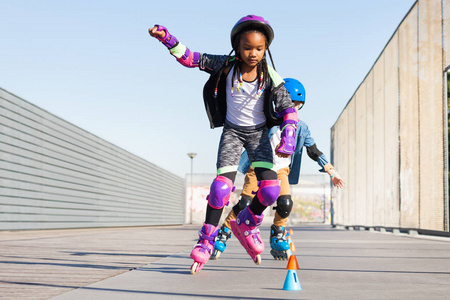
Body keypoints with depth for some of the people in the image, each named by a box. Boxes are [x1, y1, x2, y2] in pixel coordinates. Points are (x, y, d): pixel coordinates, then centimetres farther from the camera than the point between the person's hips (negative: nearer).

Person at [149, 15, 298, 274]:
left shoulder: (270, 77, -13)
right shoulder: (226, 66, -12)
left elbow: (289, 109, -10)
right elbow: (191, 58, -9)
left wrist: (288, 138, -23)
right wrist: (166, 38, -21)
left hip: (258, 133, 1)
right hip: (232, 131, 0)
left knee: (271, 188, -15)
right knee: (222, 186, -15)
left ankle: (246, 225, 15)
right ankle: (206, 242, 1)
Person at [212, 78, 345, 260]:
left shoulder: (301, 128, 2)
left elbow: (314, 151, 8)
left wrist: (332, 173, 8)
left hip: (280, 170, 3)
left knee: (285, 203, -19)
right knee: (245, 203, -15)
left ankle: (278, 237, 6)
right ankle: (223, 235, 2)